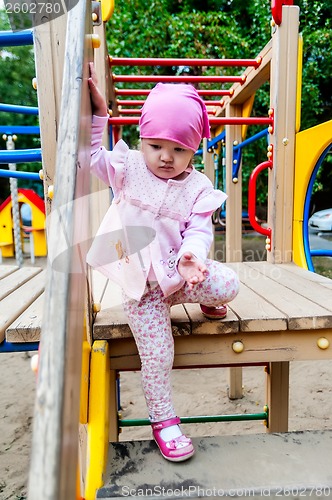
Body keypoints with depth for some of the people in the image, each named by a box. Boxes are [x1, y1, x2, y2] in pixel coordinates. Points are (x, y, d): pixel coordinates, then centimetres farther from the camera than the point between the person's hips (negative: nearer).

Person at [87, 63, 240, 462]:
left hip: (181, 272, 2)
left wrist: (192, 255, -32)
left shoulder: (198, 188, -4)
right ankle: (162, 420, 20)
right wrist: (97, 114, -6)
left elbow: (200, 231, -11)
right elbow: (92, 155, 3)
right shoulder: (128, 168, -1)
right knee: (157, 357, -3)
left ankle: (206, 300, 14)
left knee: (227, 284, -23)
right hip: (142, 285, -1)